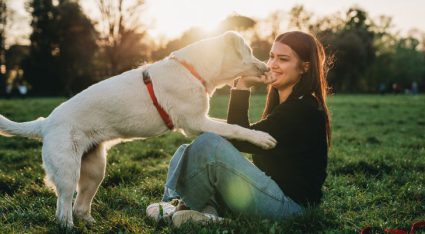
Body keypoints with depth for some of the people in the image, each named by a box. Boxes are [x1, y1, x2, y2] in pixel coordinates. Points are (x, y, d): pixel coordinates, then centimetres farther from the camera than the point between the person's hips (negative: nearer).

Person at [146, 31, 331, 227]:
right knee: (185, 151, 5)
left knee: (209, 144, -25)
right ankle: (206, 210, -16)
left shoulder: (304, 110, -13)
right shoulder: (281, 102, 17)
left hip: (290, 202, -10)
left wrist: (242, 87, -14)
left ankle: (179, 205, -5)